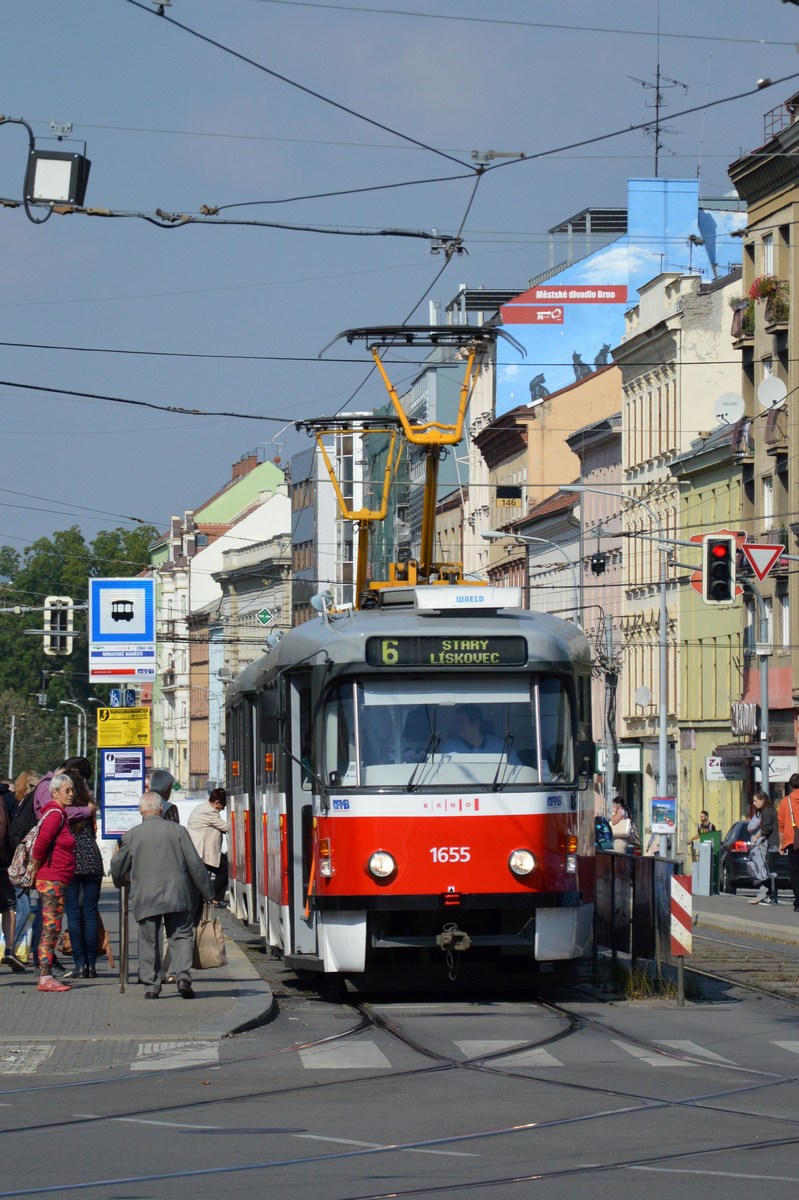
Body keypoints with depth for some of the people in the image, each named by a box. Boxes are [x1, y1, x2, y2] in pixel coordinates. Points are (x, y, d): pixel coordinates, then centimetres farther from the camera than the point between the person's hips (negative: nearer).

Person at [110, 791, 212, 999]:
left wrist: (120, 881, 36)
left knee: (149, 941, 8)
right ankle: (183, 976, -12)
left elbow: (118, 867, 12)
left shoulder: (132, 835, 1)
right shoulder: (177, 830, 0)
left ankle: (151, 985, 6)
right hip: (178, 895, 0)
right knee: (181, 936, 6)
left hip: (146, 898, 0)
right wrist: (207, 893, 7)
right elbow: (195, 864, 0)